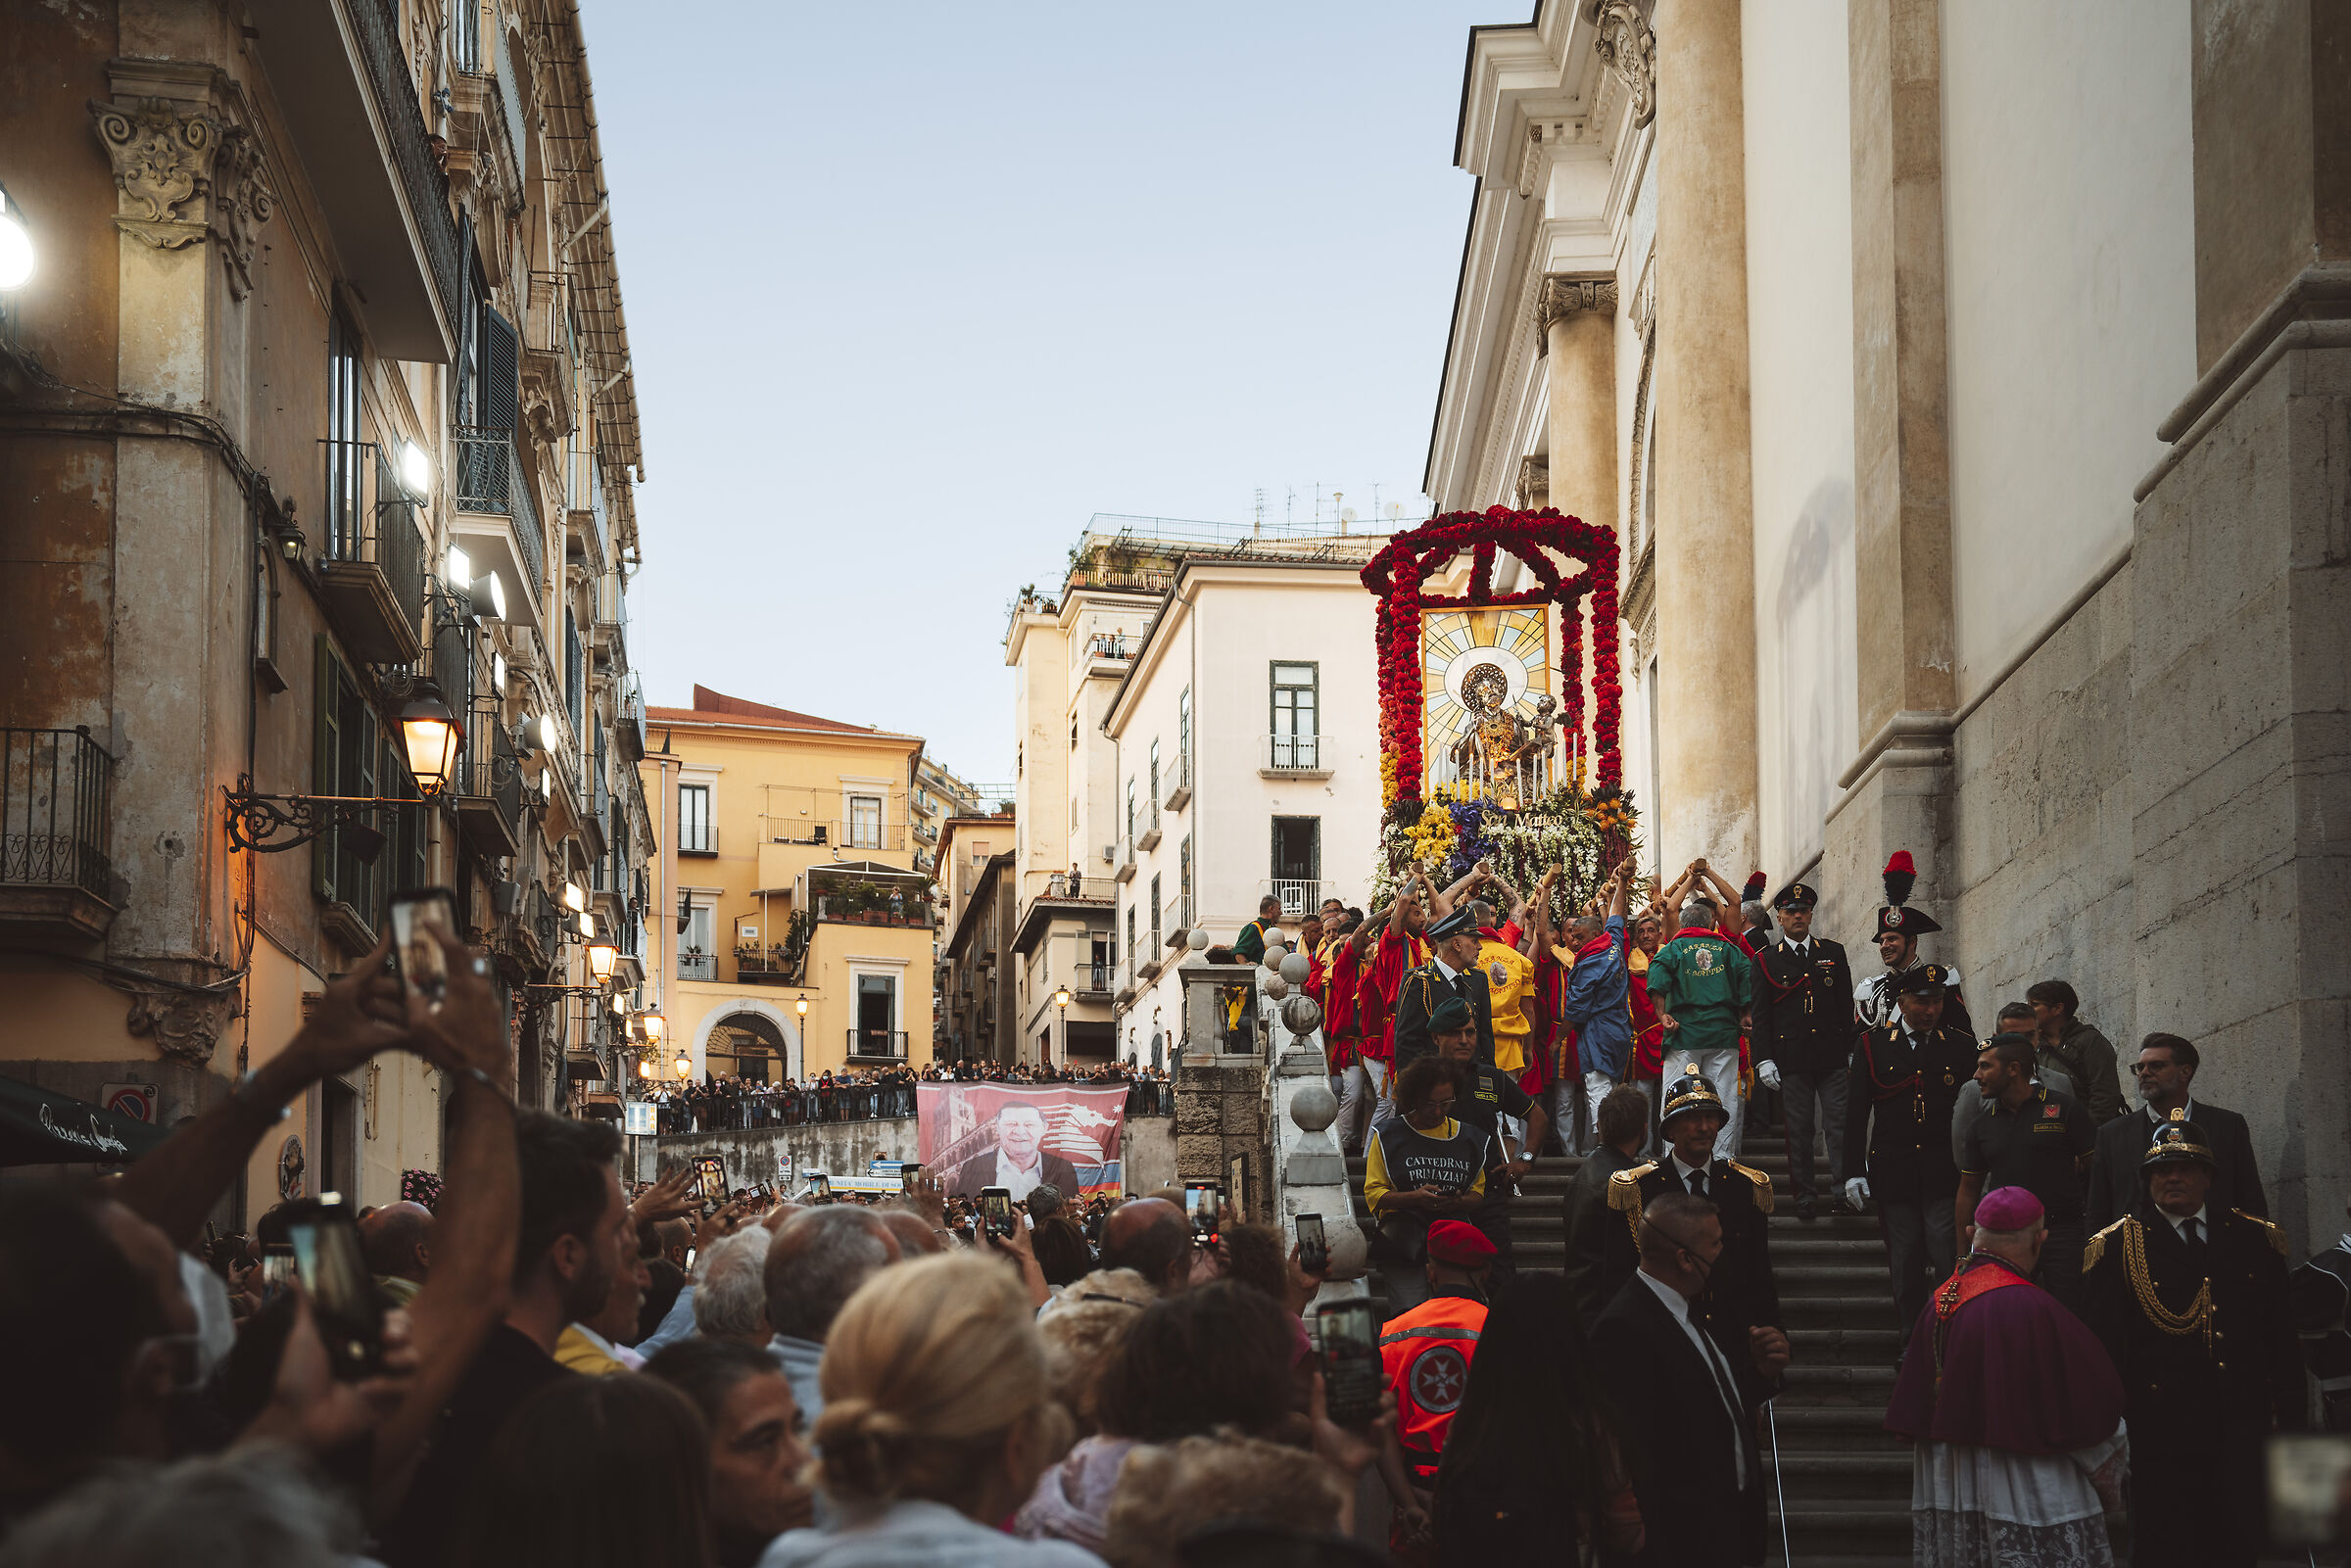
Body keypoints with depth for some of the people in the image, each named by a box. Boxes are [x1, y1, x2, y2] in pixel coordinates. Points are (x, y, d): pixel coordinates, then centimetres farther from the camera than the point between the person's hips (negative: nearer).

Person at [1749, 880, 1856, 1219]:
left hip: (1833, 1055, 1)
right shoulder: (1766, 960, 6)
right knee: (1798, 1130, 2)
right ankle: (1805, 1196, 7)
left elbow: (1847, 1006, 12)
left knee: (1840, 1124, -5)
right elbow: (1760, 1015, 4)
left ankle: (1843, 1188, -4)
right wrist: (1764, 1059, -4)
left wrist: (1852, 1050, 6)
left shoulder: (1833, 953, 12)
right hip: (1791, 1058, -1)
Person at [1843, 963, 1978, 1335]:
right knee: (1904, 1260, 7)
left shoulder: (1961, 1047, 6)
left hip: (1944, 1175, -1)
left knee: (1947, 1257, -6)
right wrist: (1853, 1171, -1)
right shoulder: (1872, 1046, 4)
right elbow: (1856, 1112, 4)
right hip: (1894, 1173, 1)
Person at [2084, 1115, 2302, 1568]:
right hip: (2160, 1429, -2)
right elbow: (2104, 1348, -1)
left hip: (2242, 1428, 2)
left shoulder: (2256, 1239, 9)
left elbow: (2282, 1342, 11)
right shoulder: (2115, 1249, 1)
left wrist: (2289, 1423, 7)